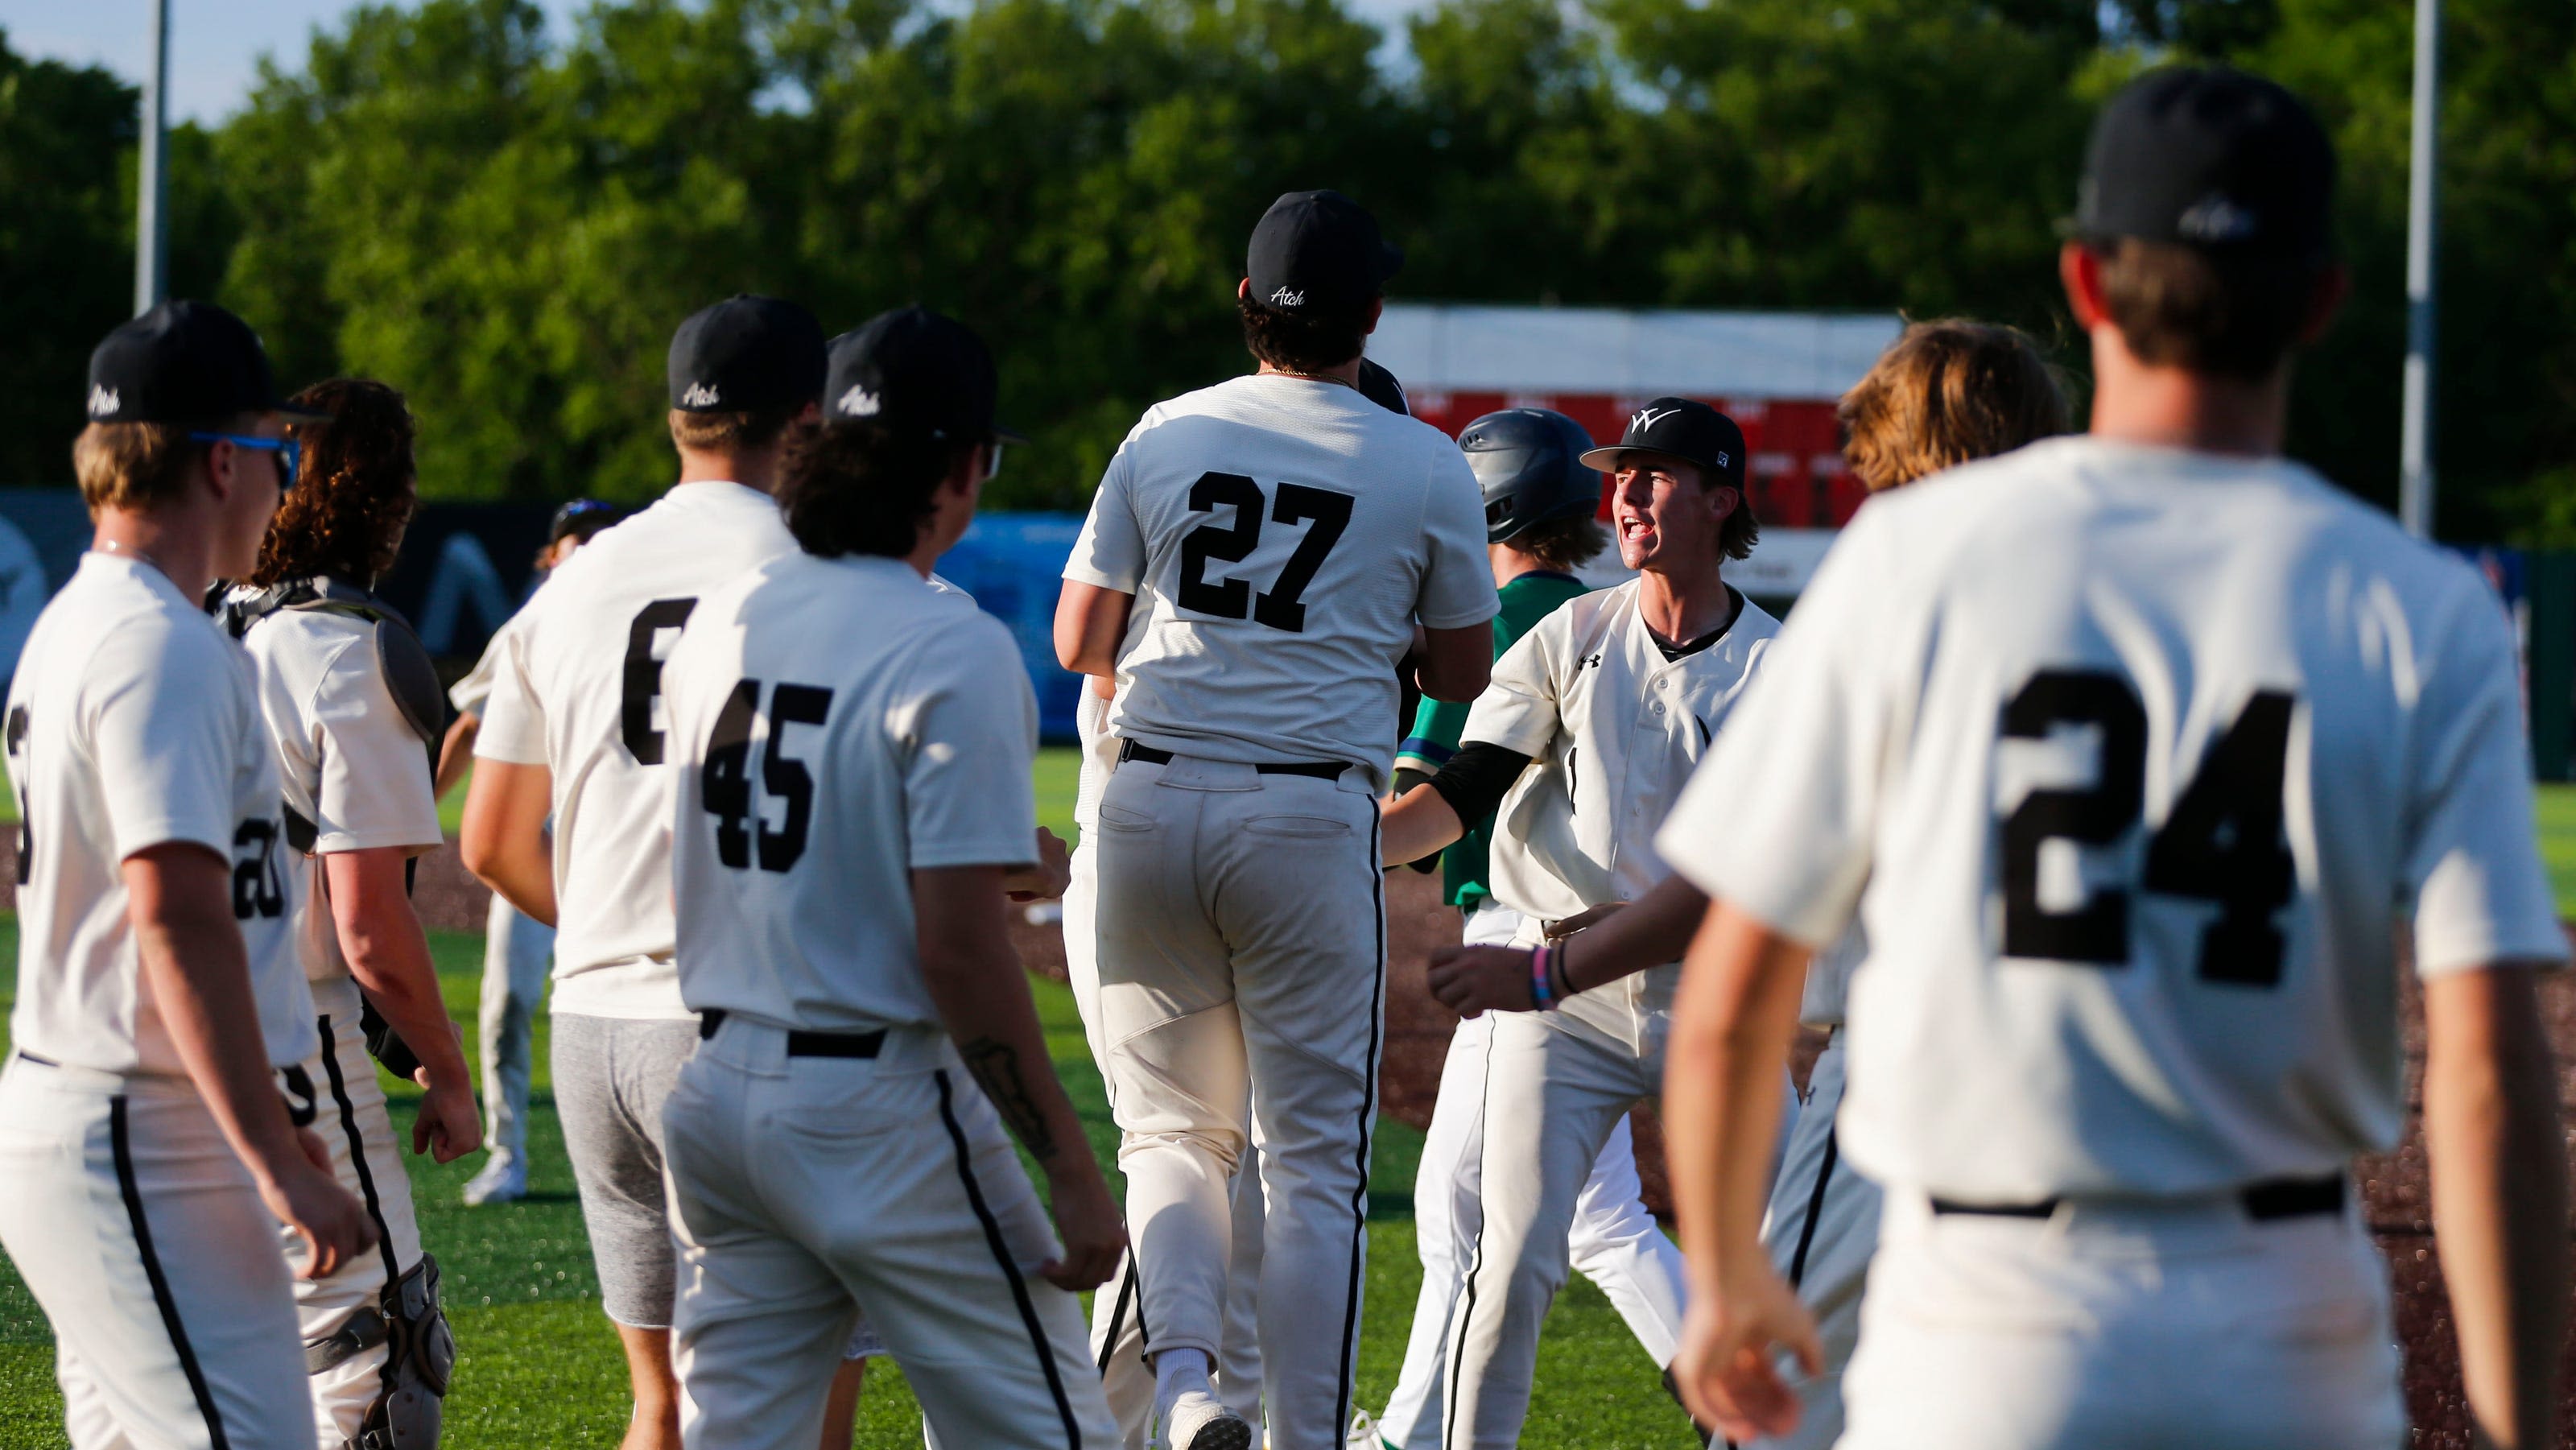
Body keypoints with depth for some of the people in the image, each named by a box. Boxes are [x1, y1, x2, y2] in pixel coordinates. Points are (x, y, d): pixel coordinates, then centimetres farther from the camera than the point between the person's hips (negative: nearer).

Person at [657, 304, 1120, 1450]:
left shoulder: (721, 618, 7)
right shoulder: (954, 650, -14)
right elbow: (956, 947, -19)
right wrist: (1069, 1164, -14)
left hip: (713, 1089, 7)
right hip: (878, 1104, -7)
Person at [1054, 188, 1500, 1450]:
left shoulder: (1167, 434, 5)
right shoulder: (1426, 469, 1)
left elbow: (1079, 642, 9)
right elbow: (1463, 675, 10)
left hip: (1151, 806, 2)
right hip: (1311, 820, -2)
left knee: (1172, 1128, 13)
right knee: (1314, 1155, 5)